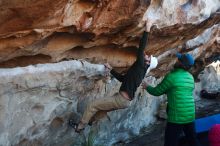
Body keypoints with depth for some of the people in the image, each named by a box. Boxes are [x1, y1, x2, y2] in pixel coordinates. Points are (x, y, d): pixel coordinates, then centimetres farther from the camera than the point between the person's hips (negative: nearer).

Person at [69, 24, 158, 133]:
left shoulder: (141, 65, -11)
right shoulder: (140, 70, 16)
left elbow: (141, 47, -22)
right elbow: (122, 78, 26)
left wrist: (147, 31, -21)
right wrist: (111, 69, 28)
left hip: (121, 100, -10)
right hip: (125, 101, 10)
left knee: (92, 105, -1)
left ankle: (79, 127, 11)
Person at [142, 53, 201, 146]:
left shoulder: (172, 76, -11)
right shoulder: (190, 77, 10)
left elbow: (157, 92, -2)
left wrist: (147, 87, 16)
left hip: (177, 117, -7)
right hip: (190, 115, 7)